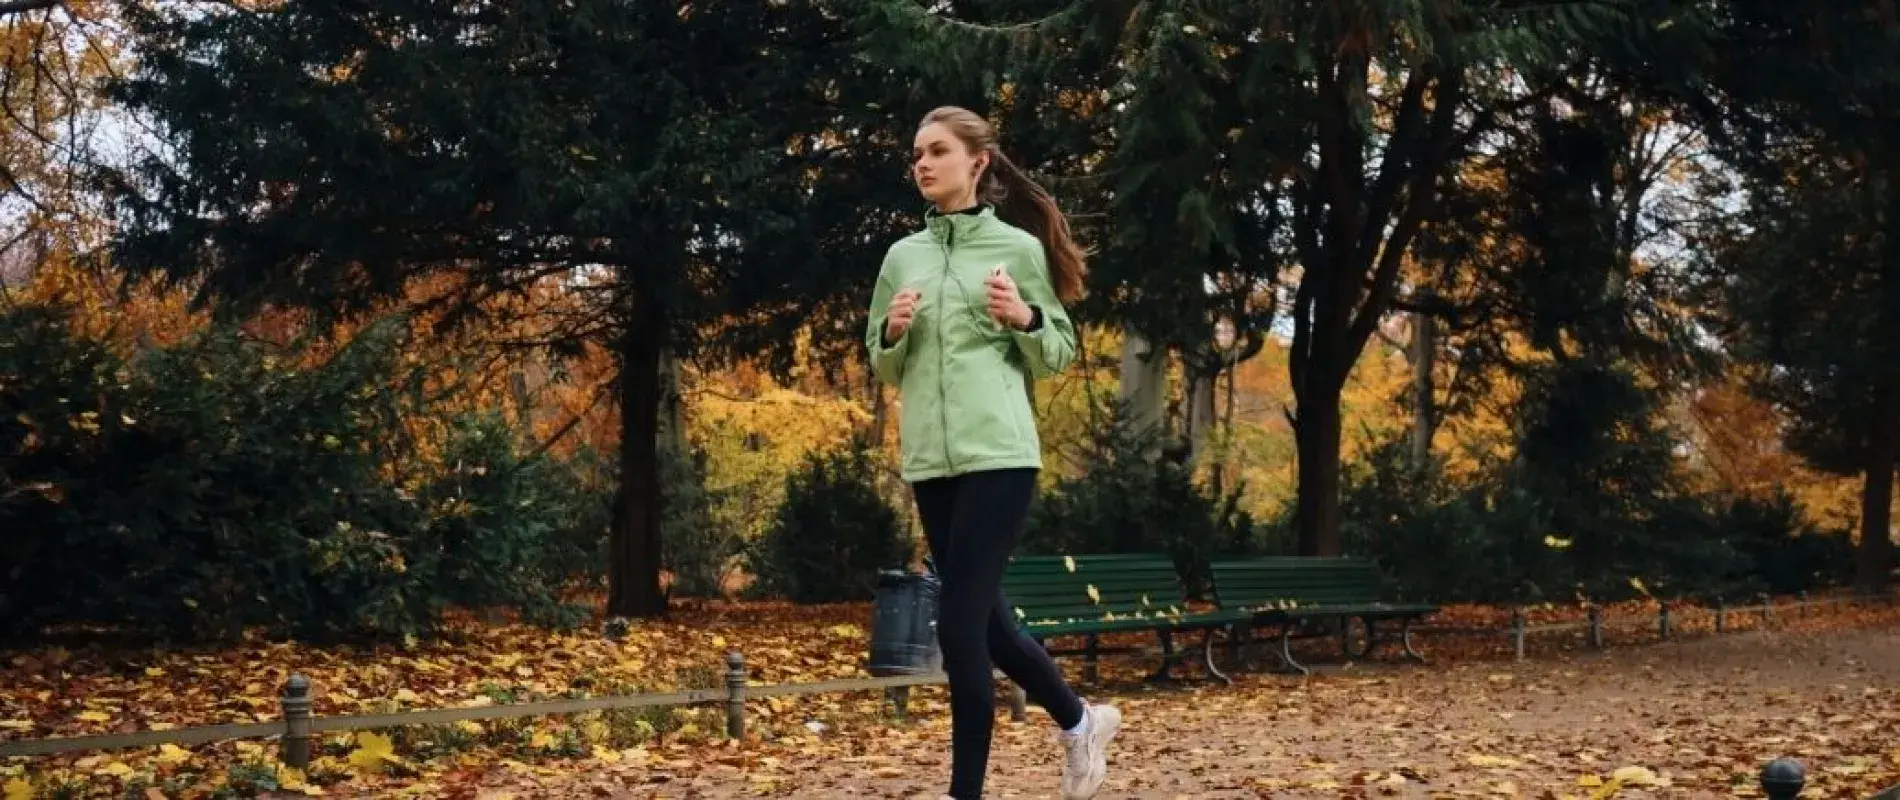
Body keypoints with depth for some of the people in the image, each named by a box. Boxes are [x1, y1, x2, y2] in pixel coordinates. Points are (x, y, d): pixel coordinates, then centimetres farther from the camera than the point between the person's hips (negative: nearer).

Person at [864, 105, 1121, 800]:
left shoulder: (1018, 246, 1)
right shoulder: (902, 256, 12)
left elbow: (1059, 354, 6)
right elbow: (883, 369, 17)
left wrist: (1024, 319, -13)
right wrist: (892, 332, -4)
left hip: (999, 452, -5)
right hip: (929, 458, 5)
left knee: (959, 623, -9)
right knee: (983, 616, 12)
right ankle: (1079, 720, 34)